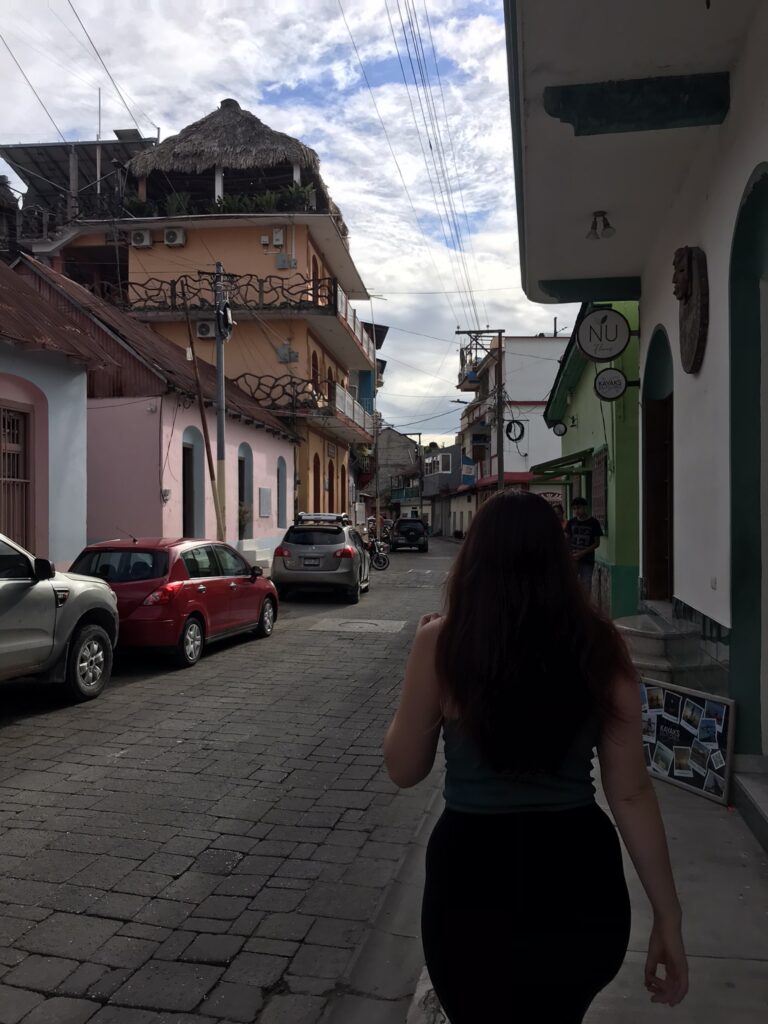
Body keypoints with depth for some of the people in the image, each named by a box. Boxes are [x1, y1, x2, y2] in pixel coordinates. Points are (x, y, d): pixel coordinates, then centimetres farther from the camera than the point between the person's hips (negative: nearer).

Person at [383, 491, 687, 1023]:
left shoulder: (442, 642, -14)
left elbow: (404, 769, -2)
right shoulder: (601, 645, -8)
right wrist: (668, 914, 6)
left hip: (474, 876, -2)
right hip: (581, 878, 3)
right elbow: (631, 792, -5)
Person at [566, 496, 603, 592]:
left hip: (587, 560, -2)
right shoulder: (571, 522, 5)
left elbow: (597, 543, -2)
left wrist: (582, 553, -13)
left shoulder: (593, 522, -2)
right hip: (572, 559, 2)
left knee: (586, 586, 2)